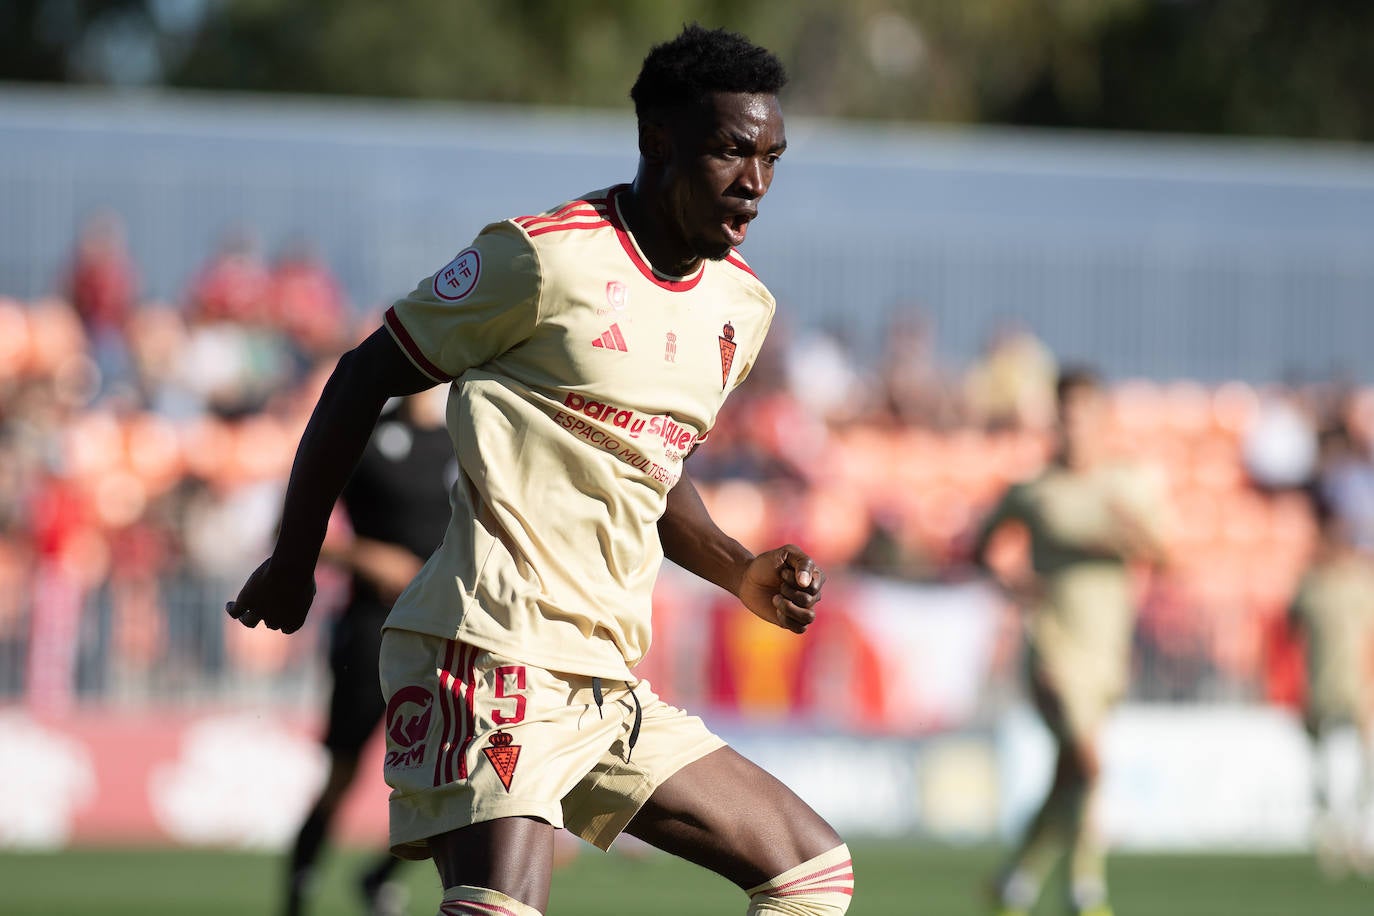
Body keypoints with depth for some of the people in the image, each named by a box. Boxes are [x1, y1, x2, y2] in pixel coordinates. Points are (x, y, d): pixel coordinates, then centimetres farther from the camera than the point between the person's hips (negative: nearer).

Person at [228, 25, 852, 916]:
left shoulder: (743, 305, 15)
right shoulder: (549, 254, -8)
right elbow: (366, 376, 0)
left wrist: (742, 575, 11)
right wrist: (294, 561, 5)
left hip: (606, 686, 8)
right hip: (495, 651, -8)